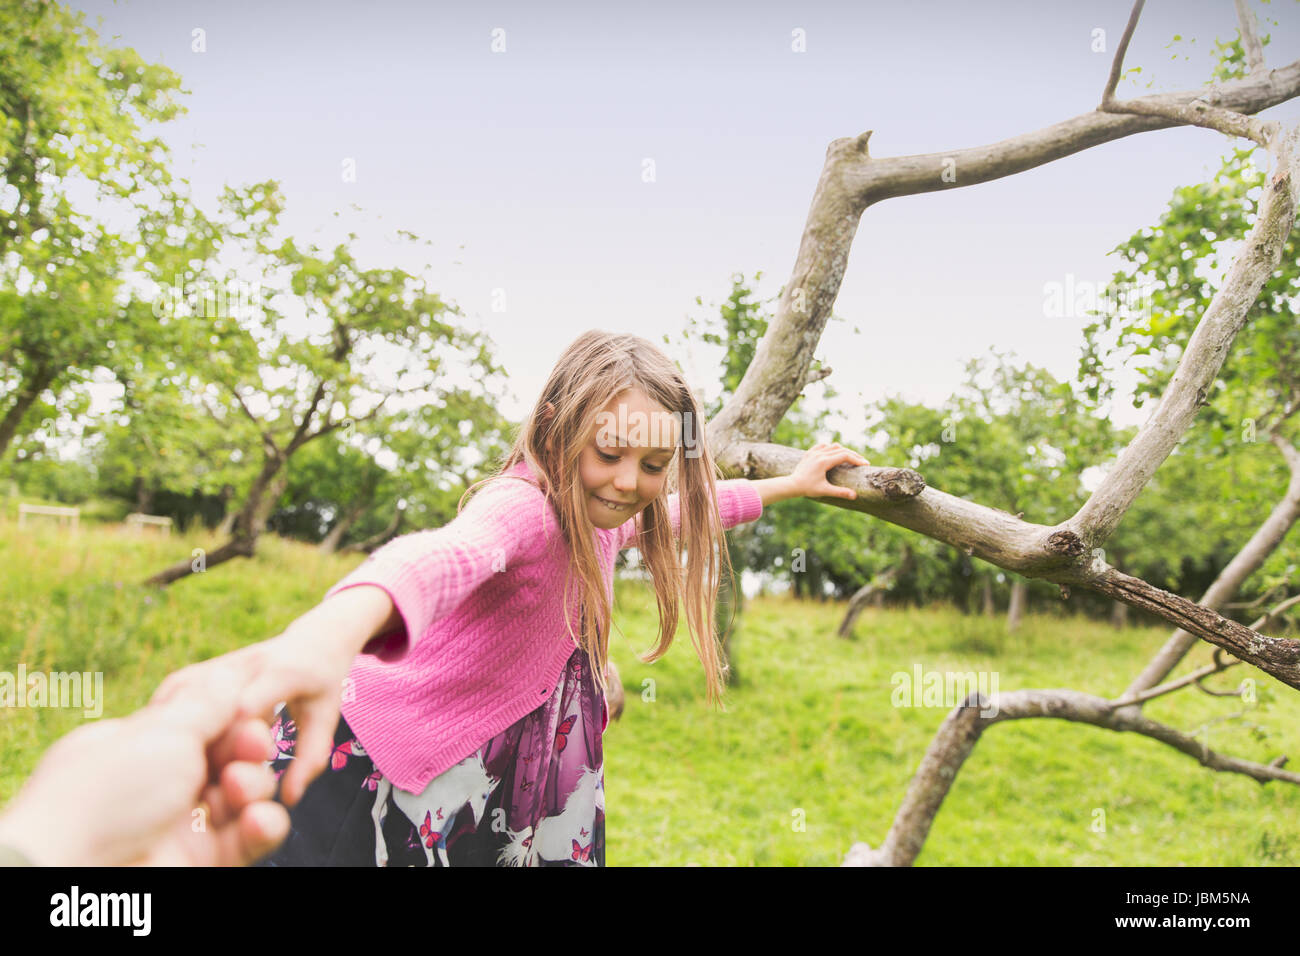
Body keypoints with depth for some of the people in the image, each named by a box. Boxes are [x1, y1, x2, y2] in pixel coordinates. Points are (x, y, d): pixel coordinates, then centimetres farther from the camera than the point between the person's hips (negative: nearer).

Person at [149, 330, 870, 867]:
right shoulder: (525, 506, -28)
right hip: (373, 770, -8)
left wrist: (788, 485, 29)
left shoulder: (594, 513, 0)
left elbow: (681, 513, 23)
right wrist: (328, 635, -72)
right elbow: (443, 556, -52)